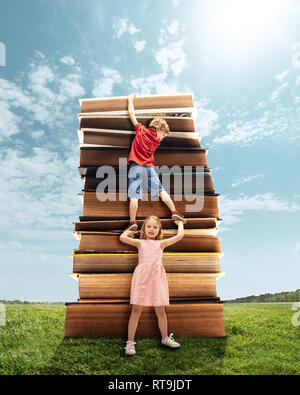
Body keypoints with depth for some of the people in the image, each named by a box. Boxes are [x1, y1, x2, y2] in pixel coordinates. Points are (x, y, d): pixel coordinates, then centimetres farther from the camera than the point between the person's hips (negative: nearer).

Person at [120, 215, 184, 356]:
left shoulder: (161, 243, 16)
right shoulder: (140, 242, 14)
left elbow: (180, 236, 12)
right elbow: (122, 237, 3)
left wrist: (180, 223, 28)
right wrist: (129, 230, 21)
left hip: (157, 276, 1)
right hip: (141, 275, -1)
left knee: (160, 310, 7)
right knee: (136, 309, -3)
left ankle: (165, 338, 27)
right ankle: (130, 342, 7)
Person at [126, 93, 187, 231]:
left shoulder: (141, 130, 9)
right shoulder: (156, 141, 8)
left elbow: (132, 114, 17)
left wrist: (131, 100, 30)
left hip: (135, 167, 0)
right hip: (149, 167, 0)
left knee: (134, 196, -6)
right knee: (161, 190, 10)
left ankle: (132, 222, -10)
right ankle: (174, 212, 10)